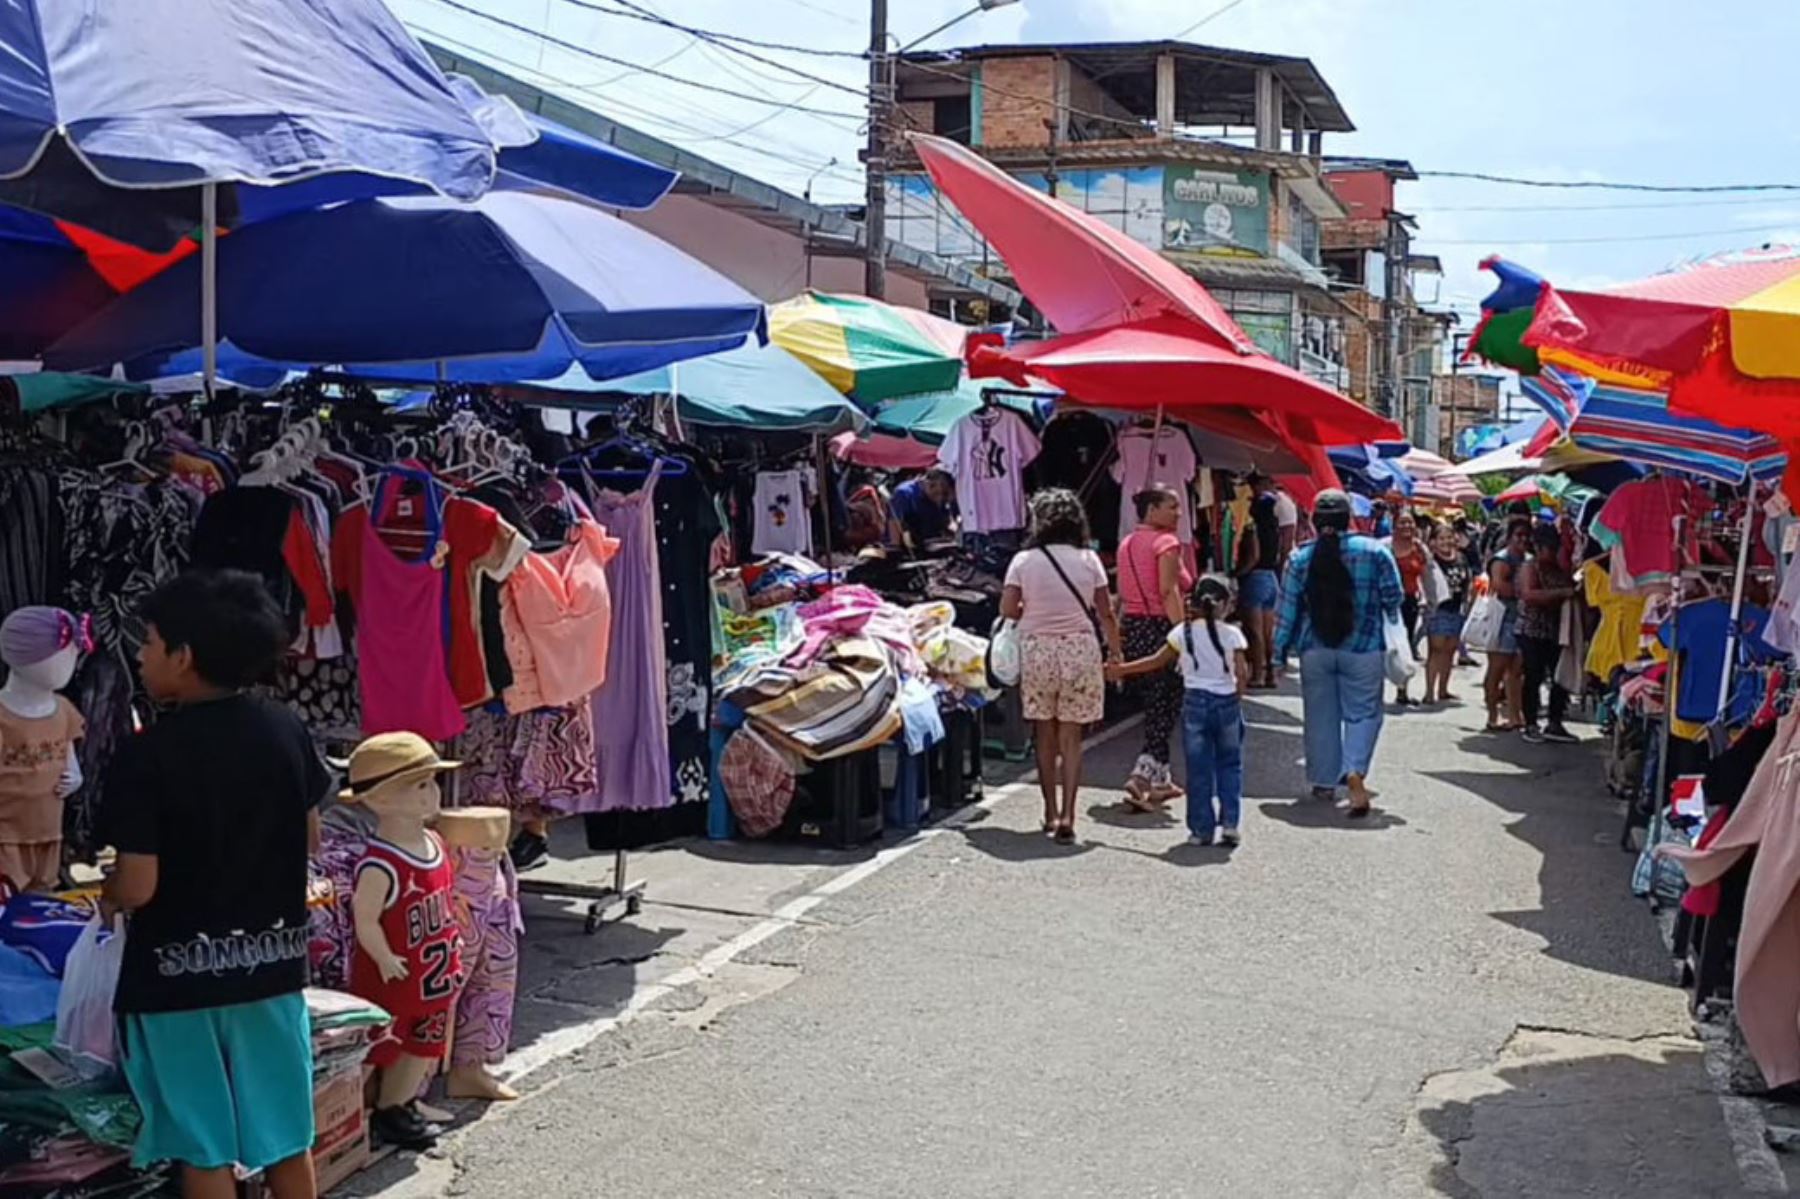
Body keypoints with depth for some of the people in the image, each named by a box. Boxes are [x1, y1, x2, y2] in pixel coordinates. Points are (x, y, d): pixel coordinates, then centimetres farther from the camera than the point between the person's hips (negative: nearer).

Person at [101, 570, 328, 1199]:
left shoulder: (148, 752, -18)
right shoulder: (287, 730, -4)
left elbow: (138, 886, -18)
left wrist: (105, 894, 3)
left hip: (179, 971, -4)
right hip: (272, 959, 4)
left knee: (204, 1147, 8)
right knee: (284, 1132, 16)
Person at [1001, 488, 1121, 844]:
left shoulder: (1024, 560, -4)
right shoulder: (1088, 560, -2)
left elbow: (1007, 608, -7)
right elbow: (1106, 614, -1)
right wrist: (1115, 653, 10)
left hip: (1037, 648, 0)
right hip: (1081, 648, 0)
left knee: (1045, 735, 13)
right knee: (1071, 738, 4)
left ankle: (1051, 813, 20)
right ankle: (1067, 817, -4)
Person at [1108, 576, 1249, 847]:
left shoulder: (1183, 632, 0)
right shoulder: (1231, 634, -3)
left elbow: (1157, 661, 5)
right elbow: (1242, 673, -9)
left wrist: (1121, 669, 15)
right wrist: (1236, 699, 8)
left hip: (1195, 702, 1)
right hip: (1227, 702, -1)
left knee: (1198, 769, 6)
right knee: (1230, 765, 11)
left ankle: (1202, 829, 8)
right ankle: (1229, 824, 6)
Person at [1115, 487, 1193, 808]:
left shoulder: (1126, 543, 14)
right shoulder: (1166, 542, -9)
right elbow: (1169, 593, -18)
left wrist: (1118, 635, 18)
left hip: (1132, 627, 8)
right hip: (1160, 627, -8)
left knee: (1154, 705, 16)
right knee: (1165, 707, -3)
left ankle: (1160, 779, 22)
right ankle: (1142, 775, -13)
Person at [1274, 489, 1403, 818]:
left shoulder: (1300, 557, -1)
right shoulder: (1374, 551, -5)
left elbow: (1287, 608, 1)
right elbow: (1393, 599, -3)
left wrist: (1280, 650, 7)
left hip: (1315, 649, 2)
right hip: (1363, 648, -2)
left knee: (1320, 715, 11)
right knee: (1363, 712, 4)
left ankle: (1324, 782, 18)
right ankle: (1355, 771, -17)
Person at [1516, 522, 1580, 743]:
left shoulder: (1559, 568, 13)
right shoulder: (1529, 567, -6)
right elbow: (1529, 594, -22)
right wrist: (1561, 593, -26)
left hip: (1556, 631, 6)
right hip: (1532, 631, -6)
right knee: (1534, 677, -3)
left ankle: (1554, 724, 13)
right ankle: (1530, 725, 5)